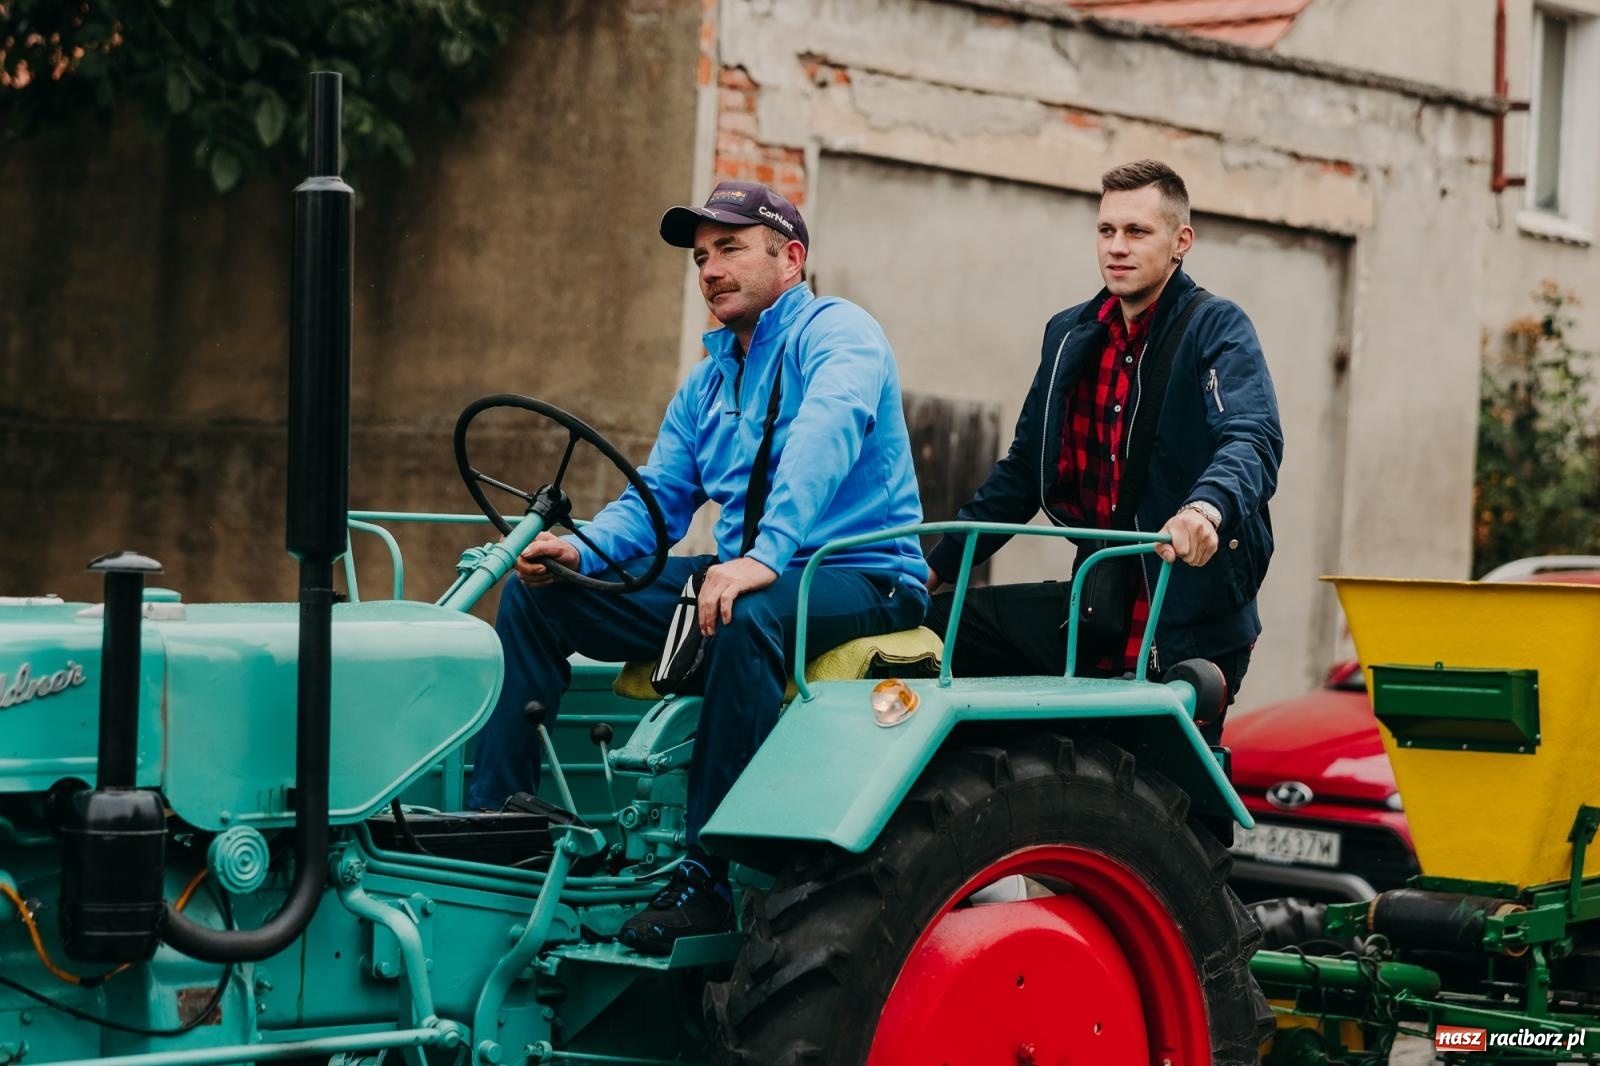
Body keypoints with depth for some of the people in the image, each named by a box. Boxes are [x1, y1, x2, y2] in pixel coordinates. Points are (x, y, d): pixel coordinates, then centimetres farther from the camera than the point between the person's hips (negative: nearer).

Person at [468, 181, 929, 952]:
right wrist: (581, 549, -9)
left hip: (860, 581, -8)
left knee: (747, 616, -41)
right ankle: (491, 818, -6)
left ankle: (707, 875, -35)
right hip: (739, 574, 8)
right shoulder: (706, 384, 18)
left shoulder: (836, 333, -7)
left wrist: (766, 556, -43)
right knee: (536, 594, -2)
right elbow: (656, 498, 14)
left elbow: (823, 439, -27)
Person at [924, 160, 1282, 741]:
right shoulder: (1069, 336, 12)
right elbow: (1024, 468, 20)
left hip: (1189, 623, -6)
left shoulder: (1215, 328, -7)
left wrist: (1207, 507, -46)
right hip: (1100, 607, 6)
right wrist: (937, 566, 15)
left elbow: (1253, 442, -24)